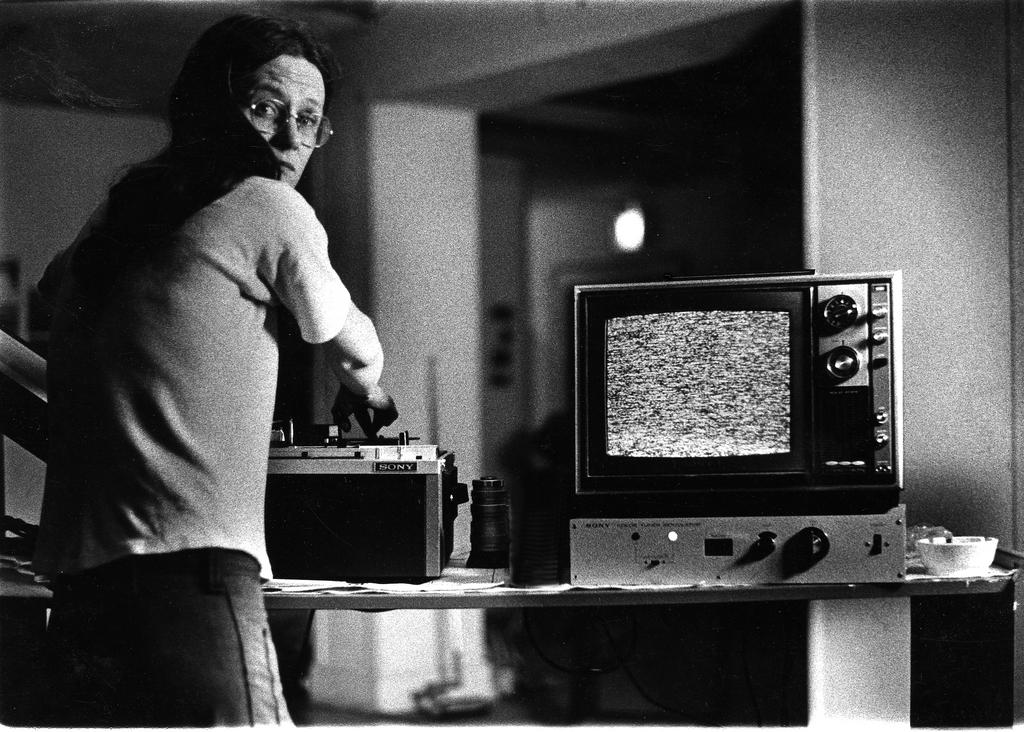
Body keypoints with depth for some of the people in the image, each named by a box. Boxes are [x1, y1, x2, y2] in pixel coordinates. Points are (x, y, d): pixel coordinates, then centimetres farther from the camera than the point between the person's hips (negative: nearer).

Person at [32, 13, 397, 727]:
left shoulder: (112, 218, 20)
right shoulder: (268, 205, 2)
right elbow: (356, 351, 15)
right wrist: (369, 396, 39)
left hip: (76, 576, 8)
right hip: (187, 569, -8)